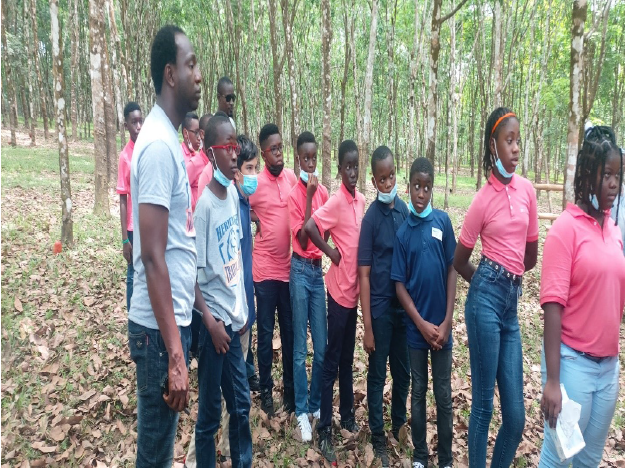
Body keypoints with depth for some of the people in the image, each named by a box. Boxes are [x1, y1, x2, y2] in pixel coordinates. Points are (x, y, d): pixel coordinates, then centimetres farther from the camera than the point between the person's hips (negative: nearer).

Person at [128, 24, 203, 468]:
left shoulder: (170, 139, 11)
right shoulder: (159, 145, -18)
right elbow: (153, 257, -22)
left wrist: (199, 304, 20)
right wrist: (175, 354, -21)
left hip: (176, 319, 9)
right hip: (160, 328, -9)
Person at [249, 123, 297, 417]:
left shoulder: (292, 177, 3)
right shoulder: (254, 184, -9)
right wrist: (254, 221, -12)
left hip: (290, 267, 4)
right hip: (265, 269, -4)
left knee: (290, 332, 13)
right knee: (265, 333, 8)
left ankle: (291, 390, 27)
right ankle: (266, 390, 24)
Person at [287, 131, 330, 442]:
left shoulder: (324, 192, 7)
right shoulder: (294, 195, -8)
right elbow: (303, 239, -17)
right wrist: (309, 197, -20)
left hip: (319, 270, 5)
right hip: (301, 270, -5)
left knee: (322, 347, 10)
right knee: (301, 348, 4)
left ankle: (316, 404, 27)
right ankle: (302, 411, 18)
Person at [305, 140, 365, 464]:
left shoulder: (361, 200, 7)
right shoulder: (336, 202, -16)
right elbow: (309, 228, -27)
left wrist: (359, 281, 7)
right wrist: (332, 253, -16)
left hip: (355, 289, 7)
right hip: (339, 289, -7)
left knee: (348, 358, 19)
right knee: (332, 361, 2)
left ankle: (347, 415, 36)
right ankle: (325, 431, 14)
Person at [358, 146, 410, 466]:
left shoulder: (405, 209, 1)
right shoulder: (371, 218, -13)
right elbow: (364, 275, -13)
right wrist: (367, 326, -13)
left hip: (404, 305, 5)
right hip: (380, 308, -5)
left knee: (403, 372, 18)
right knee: (378, 375, 10)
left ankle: (399, 425, 39)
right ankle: (378, 437, 27)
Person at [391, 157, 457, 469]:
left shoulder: (443, 221, -3)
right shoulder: (403, 232, -3)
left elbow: (452, 270, -1)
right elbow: (399, 284, -2)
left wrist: (447, 321, -6)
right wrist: (422, 323, -9)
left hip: (441, 325, 0)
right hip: (416, 327, 0)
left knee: (444, 395, 11)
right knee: (418, 392, 14)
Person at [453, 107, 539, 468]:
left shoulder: (527, 189, 8)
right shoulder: (483, 200, -5)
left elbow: (531, 255, 18)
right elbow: (459, 262, 3)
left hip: (512, 301, 5)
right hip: (487, 298, -5)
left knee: (516, 416, 10)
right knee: (484, 404, 5)